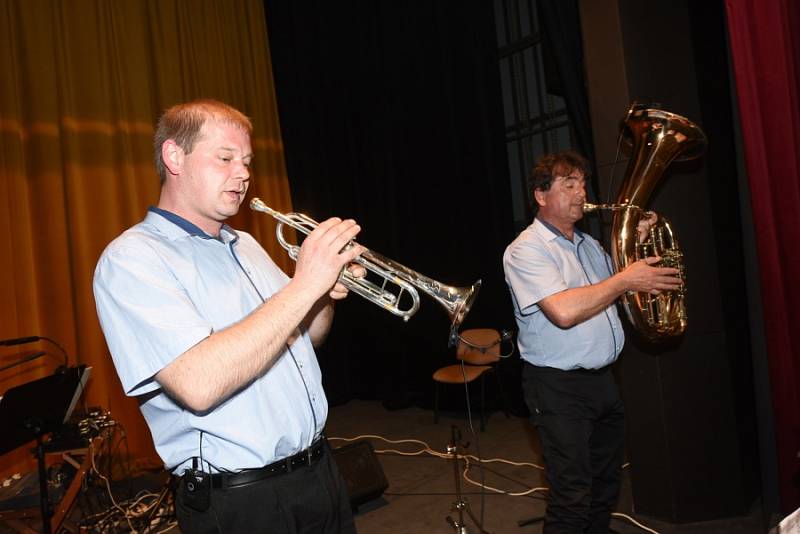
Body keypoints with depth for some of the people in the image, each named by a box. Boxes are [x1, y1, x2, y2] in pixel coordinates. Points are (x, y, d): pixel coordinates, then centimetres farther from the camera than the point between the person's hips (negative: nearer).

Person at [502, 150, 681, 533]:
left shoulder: (589, 246, 14)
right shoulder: (526, 250, -14)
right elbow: (564, 311, -27)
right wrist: (625, 280, -18)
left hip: (603, 380, 8)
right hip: (559, 387, -8)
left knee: (606, 486, 20)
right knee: (573, 499, -1)